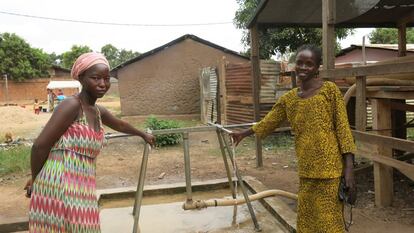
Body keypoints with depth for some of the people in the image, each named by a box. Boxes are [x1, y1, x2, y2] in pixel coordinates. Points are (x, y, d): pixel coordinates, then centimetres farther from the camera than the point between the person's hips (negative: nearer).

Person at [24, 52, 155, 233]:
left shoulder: (98, 111, 12)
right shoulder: (72, 105, -14)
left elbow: (120, 125, 32)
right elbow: (40, 146, -14)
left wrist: (143, 134, 46)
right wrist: (35, 179, -1)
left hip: (81, 187, 8)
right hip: (59, 185, -8)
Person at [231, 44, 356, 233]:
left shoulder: (330, 90, -4)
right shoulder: (288, 98, 10)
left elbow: (343, 129, -7)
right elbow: (268, 122, 23)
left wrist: (349, 169, -13)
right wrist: (243, 133, 36)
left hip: (330, 170, -5)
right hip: (305, 172, 5)